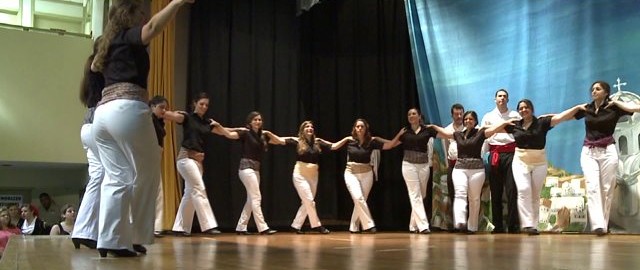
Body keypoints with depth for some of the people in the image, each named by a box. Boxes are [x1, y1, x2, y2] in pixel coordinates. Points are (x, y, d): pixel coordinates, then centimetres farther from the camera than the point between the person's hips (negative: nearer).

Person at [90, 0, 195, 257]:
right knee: (145, 173, 0)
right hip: (127, 109, -8)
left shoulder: (109, 45, 27)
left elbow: (95, 66, 49)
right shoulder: (129, 37, 5)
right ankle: (135, 237, 0)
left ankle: (110, 241, -4)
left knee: (116, 178, 3)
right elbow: (154, 27, -19)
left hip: (102, 112, 8)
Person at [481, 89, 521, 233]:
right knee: (495, 192, 3)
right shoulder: (488, 117, 15)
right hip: (495, 155, 2)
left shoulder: (515, 116, 12)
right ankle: (498, 226, 9)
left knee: (511, 190, -7)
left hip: (511, 153, -1)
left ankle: (513, 226, -4)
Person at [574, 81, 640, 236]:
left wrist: (615, 102, -10)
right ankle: (598, 225, -21)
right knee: (592, 187, -13)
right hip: (588, 153, 2)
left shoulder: (613, 108, -1)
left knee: (606, 189, 0)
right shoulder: (586, 109, 8)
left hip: (607, 152, -2)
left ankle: (604, 225, 7)